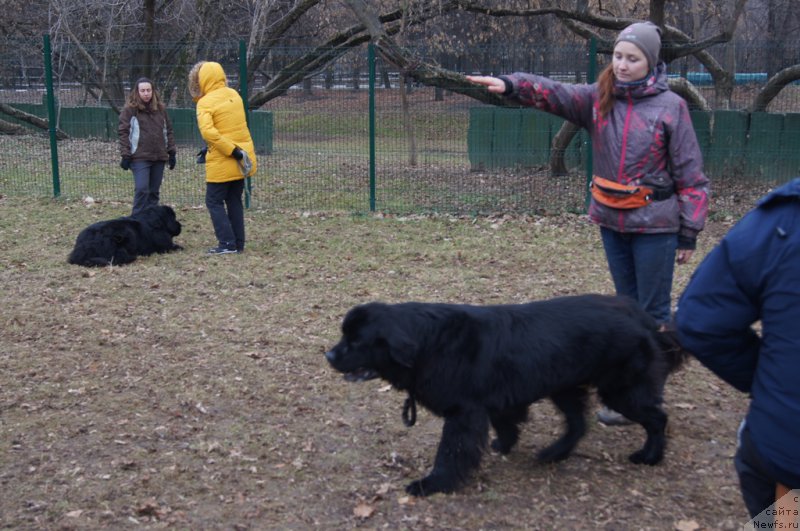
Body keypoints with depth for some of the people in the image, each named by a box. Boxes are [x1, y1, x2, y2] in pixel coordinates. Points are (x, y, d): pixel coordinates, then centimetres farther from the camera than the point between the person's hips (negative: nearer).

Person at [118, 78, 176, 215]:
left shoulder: (161, 108, 11)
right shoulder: (130, 109, -2)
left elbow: (168, 131, 15)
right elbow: (123, 133, -4)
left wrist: (172, 152, 11)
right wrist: (125, 155, -10)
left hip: (159, 157, 5)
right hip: (140, 158, -4)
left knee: (154, 191, 8)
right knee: (142, 189, -12)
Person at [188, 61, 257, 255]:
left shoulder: (205, 102, -12)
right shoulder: (234, 95, 7)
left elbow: (208, 131, -23)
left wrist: (233, 151, -23)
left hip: (221, 163, -6)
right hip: (242, 159, 6)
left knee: (214, 201, 4)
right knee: (234, 201, 14)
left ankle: (227, 243, -2)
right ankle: (238, 243, 15)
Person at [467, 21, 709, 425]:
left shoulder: (670, 106, -8)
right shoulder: (598, 99, 2)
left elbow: (690, 174, -6)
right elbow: (555, 94, -16)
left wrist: (689, 232, -7)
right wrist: (511, 85, -35)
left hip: (655, 225, -5)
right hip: (612, 221, 5)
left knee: (654, 312, 4)